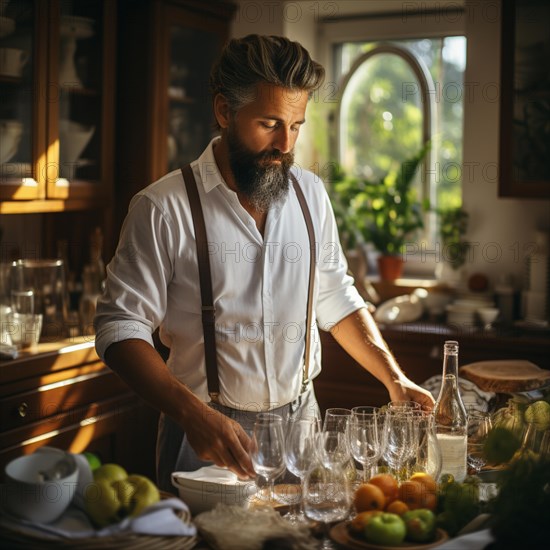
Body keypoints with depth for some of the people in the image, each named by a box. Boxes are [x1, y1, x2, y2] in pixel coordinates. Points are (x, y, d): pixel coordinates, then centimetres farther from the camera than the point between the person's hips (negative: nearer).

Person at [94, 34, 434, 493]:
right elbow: (121, 328, -14)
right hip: (207, 436, -4)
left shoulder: (310, 193, 4)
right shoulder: (163, 208, -12)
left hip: (300, 418, 5)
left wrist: (394, 379, 4)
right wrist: (193, 413, -27)